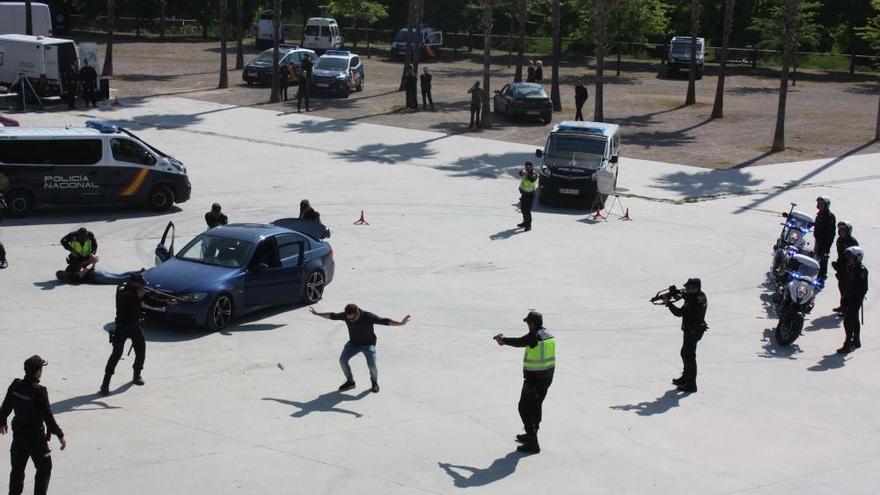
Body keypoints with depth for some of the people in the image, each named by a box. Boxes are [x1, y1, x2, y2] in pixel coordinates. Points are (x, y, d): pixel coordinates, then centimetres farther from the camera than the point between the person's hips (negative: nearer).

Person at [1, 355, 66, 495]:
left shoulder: (15, 385, -6)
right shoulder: (39, 391, -24)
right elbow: (48, 416, -21)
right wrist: (60, 435, -14)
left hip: (18, 431, 6)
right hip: (35, 435, -6)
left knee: (17, 467, 21)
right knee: (44, 468, 10)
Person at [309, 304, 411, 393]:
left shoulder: (369, 317, -29)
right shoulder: (345, 315, -17)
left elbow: (385, 321, -34)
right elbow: (332, 316, 0)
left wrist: (401, 323, -45)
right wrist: (317, 313, 9)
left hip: (368, 344, -4)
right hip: (353, 343, 4)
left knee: (372, 364, -20)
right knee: (342, 360, -14)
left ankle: (375, 382, 12)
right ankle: (350, 381, 9)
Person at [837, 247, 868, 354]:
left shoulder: (862, 270, -17)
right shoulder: (850, 267, 7)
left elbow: (864, 288, -17)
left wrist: (858, 300, -19)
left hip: (856, 300, -9)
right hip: (849, 298, 9)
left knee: (849, 322, -11)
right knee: (854, 321, 20)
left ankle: (848, 344, -9)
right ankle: (856, 341, 34)